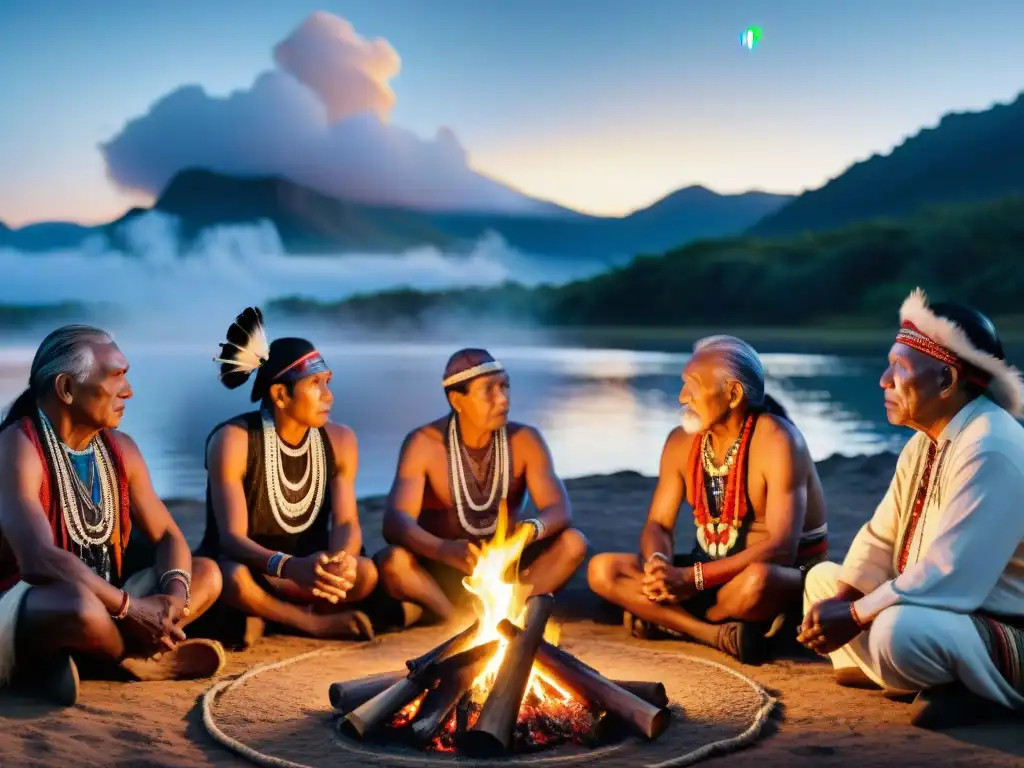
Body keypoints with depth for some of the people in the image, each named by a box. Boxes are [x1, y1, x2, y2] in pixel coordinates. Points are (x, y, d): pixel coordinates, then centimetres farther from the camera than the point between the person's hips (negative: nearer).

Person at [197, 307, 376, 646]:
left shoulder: (340, 441, -2)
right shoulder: (233, 440, -16)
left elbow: (347, 524, -8)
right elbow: (231, 537, -23)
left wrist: (342, 559, -35)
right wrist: (289, 566, -44)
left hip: (306, 570, 4)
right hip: (248, 565, -3)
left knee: (366, 572, -27)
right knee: (234, 578, -39)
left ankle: (267, 615, -13)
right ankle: (319, 622, -15)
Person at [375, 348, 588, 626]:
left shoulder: (525, 440, -5)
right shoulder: (424, 444, -13)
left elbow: (560, 509, -14)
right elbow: (395, 522, -25)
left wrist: (532, 530, -39)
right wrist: (446, 550, -46)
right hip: (441, 572, -2)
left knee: (573, 543, -23)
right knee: (392, 560, -33)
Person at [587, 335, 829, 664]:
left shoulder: (777, 441, -20)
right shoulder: (681, 441, -1)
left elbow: (781, 548, -28)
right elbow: (658, 524, 2)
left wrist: (692, 577, -33)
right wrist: (658, 564, -23)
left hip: (785, 578, -6)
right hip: (712, 570, 6)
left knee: (756, 581, -42)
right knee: (603, 570, -10)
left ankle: (667, 621, -11)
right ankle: (718, 634, -22)